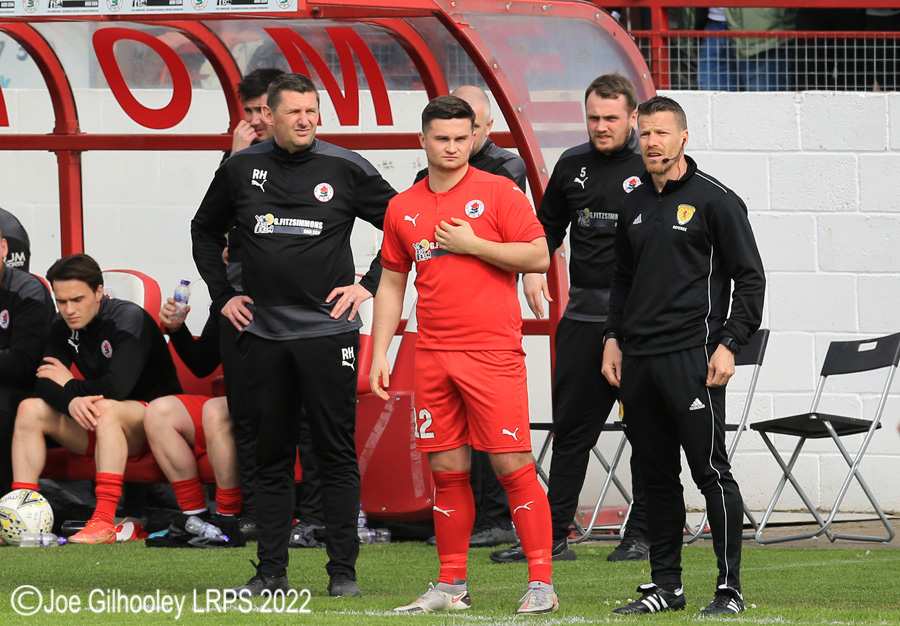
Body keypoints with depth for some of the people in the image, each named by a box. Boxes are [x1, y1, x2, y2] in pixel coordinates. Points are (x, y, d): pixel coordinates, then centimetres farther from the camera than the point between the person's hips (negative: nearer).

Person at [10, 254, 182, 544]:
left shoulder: (129, 319, -17)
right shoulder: (63, 327, 3)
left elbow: (116, 387, -27)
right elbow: (44, 385, -7)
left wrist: (70, 385, -11)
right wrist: (70, 401, -30)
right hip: (97, 425, 7)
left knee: (106, 409, -38)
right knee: (30, 409, -9)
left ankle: (104, 522, -45)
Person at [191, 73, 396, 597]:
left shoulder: (346, 169, -1)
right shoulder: (241, 170, 6)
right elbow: (205, 231, 22)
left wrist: (371, 284, -2)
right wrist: (223, 294, 13)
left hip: (327, 331, -3)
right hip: (263, 334, 3)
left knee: (337, 452, -2)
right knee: (272, 456, 6)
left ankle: (344, 569, 1)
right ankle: (272, 570, 10)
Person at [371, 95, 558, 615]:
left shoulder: (499, 193, 0)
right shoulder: (404, 208, 12)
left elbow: (539, 257, -6)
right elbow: (392, 284, 18)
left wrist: (471, 244, -10)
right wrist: (379, 353, 12)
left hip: (494, 352, -4)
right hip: (434, 357, 4)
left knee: (512, 464, -8)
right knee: (447, 469, 6)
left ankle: (542, 582, -7)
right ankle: (452, 586, 13)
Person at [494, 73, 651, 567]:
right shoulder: (572, 166, 11)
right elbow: (548, 224, 24)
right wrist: (533, 268, 8)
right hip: (583, 316, 4)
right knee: (571, 427, 5)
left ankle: (640, 534, 10)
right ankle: (553, 536, 8)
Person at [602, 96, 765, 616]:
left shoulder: (715, 200, -3)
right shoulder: (635, 206, 16)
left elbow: (750, 277, -4)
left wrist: (729, 345, -11)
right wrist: (613, 338, 14)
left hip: (691, 358, -6)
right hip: (637, 360, 6)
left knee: (711, 471, -7)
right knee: (657, 475, 8)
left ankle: (730, 588, -4)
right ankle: (666, 586, 14)